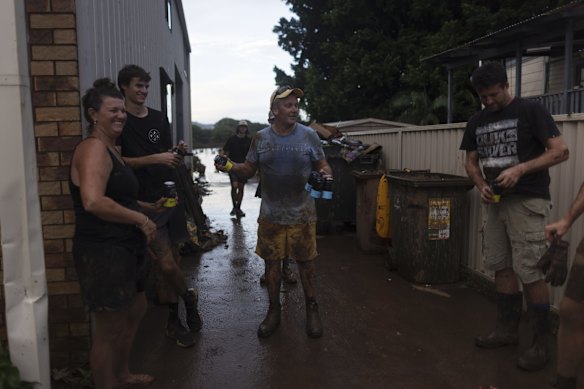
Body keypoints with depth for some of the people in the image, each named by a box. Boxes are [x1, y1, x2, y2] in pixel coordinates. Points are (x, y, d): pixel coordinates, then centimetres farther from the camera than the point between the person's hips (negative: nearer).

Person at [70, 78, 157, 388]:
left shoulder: (109, 148, 14)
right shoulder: (94, 147, -17)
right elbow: (93, 202, -32)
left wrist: (147, 208, 20)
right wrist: (141, 219, -23)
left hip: (121, 250, 11)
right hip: (102, 253, -11)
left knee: (136, 310, 26)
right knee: (109, 330, 4)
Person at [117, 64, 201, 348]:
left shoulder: (159, 118, 13)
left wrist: (177, 152, -2)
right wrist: (154, 159, -19)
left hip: (169, 195, 6)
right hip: (145, 201, -5)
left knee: (171, 259, 10)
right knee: (165, 264, -10)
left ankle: (173, 321, 24)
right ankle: (189, 298, 20)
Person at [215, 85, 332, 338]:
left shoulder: (308, 135, -2)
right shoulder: (261, 138, 2)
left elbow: (322, 164, 5)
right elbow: (249, 169, 6)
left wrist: (325, 173, -18)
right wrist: (229, 166, -12)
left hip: (302, 214, -1)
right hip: (271, 215, 2)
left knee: (305, 261, 8)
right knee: (271, 262, 10)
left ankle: (312, 310, 27)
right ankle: (273, 312, 27)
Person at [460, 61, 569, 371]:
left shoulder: (530, 111, -6)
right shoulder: (477, 122, 11)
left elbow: (560, 151, -11)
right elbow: (471, 162, 15)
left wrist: (520, 169, -23)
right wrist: (482, 186, -5)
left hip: (527, 202, -6)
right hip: (496, 202, 6)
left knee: (530, 272, -5)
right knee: (501, 267, 11)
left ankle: (541, 343, 9)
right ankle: (507, 328, 25)